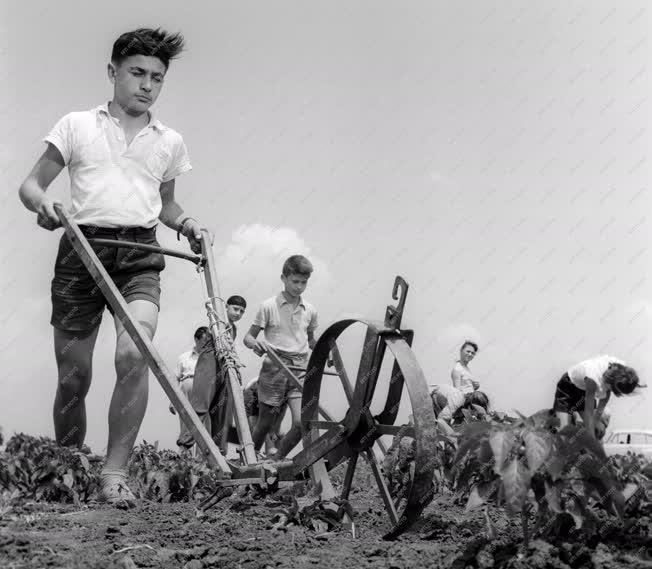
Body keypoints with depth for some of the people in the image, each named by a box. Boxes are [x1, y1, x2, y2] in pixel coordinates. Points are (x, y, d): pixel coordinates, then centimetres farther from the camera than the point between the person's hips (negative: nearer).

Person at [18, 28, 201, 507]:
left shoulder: (170, 141, 16)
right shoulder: (77, 125, 9)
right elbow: (31, 184, 9)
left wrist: (185, 223, 9)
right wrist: (44, 203, -14)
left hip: (139, 254, 1)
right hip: (81, 248, -1)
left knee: (134, 354, -25)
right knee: (73, 376, 1)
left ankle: (115, 475, -21)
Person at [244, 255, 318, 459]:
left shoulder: (310, 310, 9)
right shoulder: (269, 306, -2)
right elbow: (248, 337, 1)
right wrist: (255, 344, -21)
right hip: (274, 368, -3)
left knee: (302, 423, -13)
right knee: (265, 424, 4)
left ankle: (276, 460, 9)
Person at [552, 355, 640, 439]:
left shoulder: (621, 369, -26)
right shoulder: (593, 379, -43)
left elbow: (607, 393, -7)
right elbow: (588, 412, -36)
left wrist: (597, 418, -8)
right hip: (569, 386, -6)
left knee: (599, 429, -5)